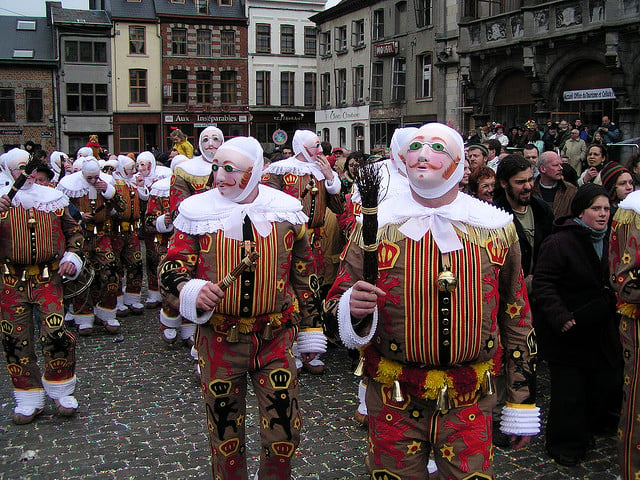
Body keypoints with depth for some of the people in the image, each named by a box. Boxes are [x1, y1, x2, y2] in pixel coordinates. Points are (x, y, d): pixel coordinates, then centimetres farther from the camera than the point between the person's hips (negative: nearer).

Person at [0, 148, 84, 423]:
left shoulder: (53, 198, 8)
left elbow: (74, 231, 17)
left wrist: (72, 257, 1)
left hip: (48, 277, 0)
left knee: (55, 333, -12)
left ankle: (62, 392, 10)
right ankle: (29, 400, 21)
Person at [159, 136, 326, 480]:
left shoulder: (286, 210, 0)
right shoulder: (198, 212, -4)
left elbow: (303, 274, 9)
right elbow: (171, 268, -3)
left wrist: (309, 330, 11)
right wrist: (191, 291, -26)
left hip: (276, 337, 1)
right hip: (219, 339, 0)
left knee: (284, 433, 4)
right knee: (225, 436, 13)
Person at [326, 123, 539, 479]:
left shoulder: (497, 229, 1)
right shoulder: (375, 226, -2)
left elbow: (516, 316, 7)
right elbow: (338, 300, 2)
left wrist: (523, 405, 9)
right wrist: (352, 308, -23)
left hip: (470, 404, 1)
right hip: (393, 400, 0)